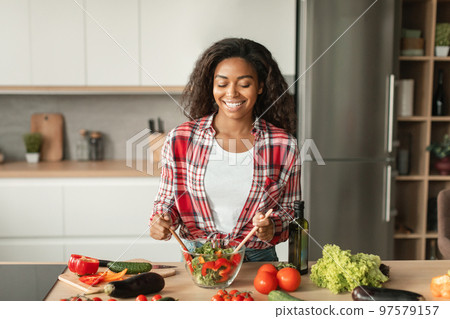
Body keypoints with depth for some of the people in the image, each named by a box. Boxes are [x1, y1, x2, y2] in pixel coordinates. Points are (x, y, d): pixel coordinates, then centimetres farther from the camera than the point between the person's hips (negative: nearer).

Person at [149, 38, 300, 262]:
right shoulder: (180, 140, -2)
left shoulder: (283, 146, -3)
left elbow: (290, 211, 8)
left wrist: (271, 227, -12)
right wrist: (161, 222, -10)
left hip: (257, 260, 0)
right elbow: (167, 199, 10)